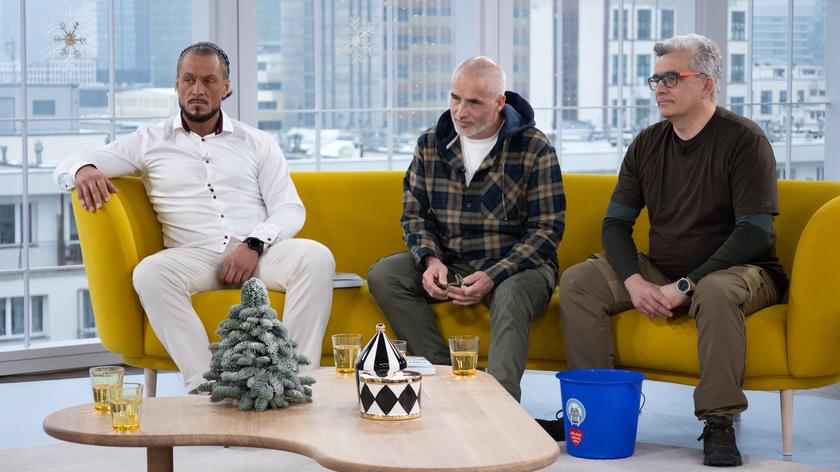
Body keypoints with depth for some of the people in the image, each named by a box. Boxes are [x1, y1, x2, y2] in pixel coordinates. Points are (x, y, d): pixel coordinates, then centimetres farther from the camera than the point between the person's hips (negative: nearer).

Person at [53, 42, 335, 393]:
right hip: (194, 256, -1)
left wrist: (254, 244, -12)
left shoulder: (256, 143, 18)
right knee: (150, 272, -34)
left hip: (259, 254, 1)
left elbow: (290, 209, 9)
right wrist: (83, 170, -12)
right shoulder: (150, 140, 17)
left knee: (316, 256, -30)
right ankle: (204, 386, -42)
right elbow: (66, 167, 15)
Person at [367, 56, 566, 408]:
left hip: (515, 264, -5)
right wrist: (430, 260, -11)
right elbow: (415, 213, 11)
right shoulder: (431, 145, 6)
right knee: (383, 274, -18)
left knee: (511, 296, -38)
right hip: (450, 265, 5)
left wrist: (493, 276, -22)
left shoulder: (534, 148, -7)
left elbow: (547, 228, -10)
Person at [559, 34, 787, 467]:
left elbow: (754, 232, -18)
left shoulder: (744, 140, -11)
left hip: (739, 269, -6)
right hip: (660, 270, 6)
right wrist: (635, 281, -15)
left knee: (716, 293, -40)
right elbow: (615, 224, 6)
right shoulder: (647, 145, 7)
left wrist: (685, 287, -23)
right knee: (577, 281, -13)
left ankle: (719, 423, -30)